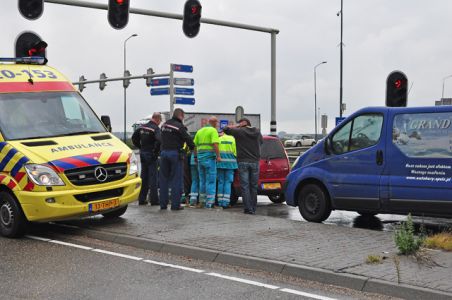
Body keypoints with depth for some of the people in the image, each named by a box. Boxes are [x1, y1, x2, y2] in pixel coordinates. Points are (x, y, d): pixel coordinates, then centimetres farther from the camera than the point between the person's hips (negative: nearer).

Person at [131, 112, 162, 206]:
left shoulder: (142, 127, 9)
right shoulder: (155, 128, -15)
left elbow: (134, 137, 16)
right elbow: (159, 141, -29)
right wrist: (156, 151, -15)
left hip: (143, 153, 7)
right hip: (151, 155, -7)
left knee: (143, 177, 14)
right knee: (153, 177, 0)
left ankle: (142, 199, 17)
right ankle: (154, 200, 2)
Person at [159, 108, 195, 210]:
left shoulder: (164, 125, 11)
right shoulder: (179, 126, -11)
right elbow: (188, 139, -10)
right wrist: (192, 148, 8)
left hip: (164, 152, 6)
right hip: (175, 153, -6)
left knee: (164, 179, 10)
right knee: (176, 180, 0)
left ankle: (163, 204, 13)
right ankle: (175, 204, 0)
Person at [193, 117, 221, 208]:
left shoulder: (200, 131, 15)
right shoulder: (213, 130, -5)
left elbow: (194, 145, 15)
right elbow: (215, 144, -18)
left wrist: (196, 156, 23)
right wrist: (218, 156, -18)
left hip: (200, 157, 7)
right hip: (210, 157, -7)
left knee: (202, 180, 15)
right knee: (211, 180, -4)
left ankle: (202, 201, 20)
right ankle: (209, 203, -6)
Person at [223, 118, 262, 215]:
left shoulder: (240, 131, -4)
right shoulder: (258, 132, 8)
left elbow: (226, 129, 1)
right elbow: (261, 142, 23)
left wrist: (238, 125, 5)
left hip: (243, 162, -4)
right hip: (255, 162, 4)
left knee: (245, 186, -2)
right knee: (254, 186, 10)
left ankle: (248, 209, -7)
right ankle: (253, 208, 11)